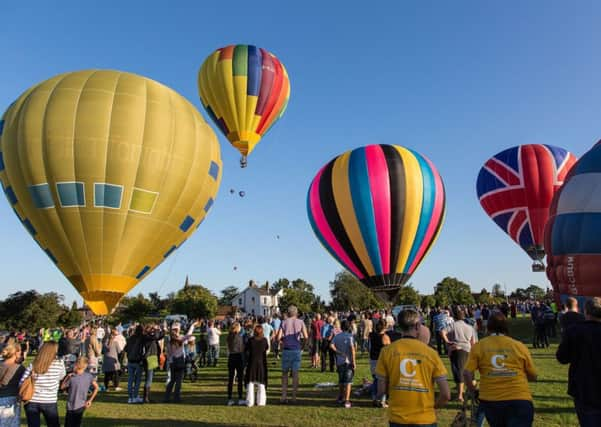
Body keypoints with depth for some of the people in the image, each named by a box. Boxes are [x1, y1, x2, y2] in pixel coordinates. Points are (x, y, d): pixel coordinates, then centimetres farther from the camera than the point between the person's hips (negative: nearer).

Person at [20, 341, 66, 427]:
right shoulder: (59, 363, -10)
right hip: (49, 403, -2)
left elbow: (21, 383, -7)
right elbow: (62, 376, 9)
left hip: (31, 402, 2)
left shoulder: (33, 365, -5)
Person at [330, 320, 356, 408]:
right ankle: (347, 401, -3)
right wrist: (353, 361, -14)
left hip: (339, 361, 4)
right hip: (348, 361, -4)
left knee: (341, 381, 19)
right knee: (348, 381, 2)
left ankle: (341, 398, 30)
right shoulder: (350, 336, -9)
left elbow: (331, 345, -12)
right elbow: (352, 349, -17)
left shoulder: (337, 336, 3)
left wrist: (338, 352, -6)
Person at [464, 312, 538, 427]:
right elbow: (533, 376, 8)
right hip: (519, 400, -1)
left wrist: (473, 391, 10)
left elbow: (467, 373, -7)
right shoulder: (519, 346, 3)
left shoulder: (478, 346, 1)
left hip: (490, 400, 2)